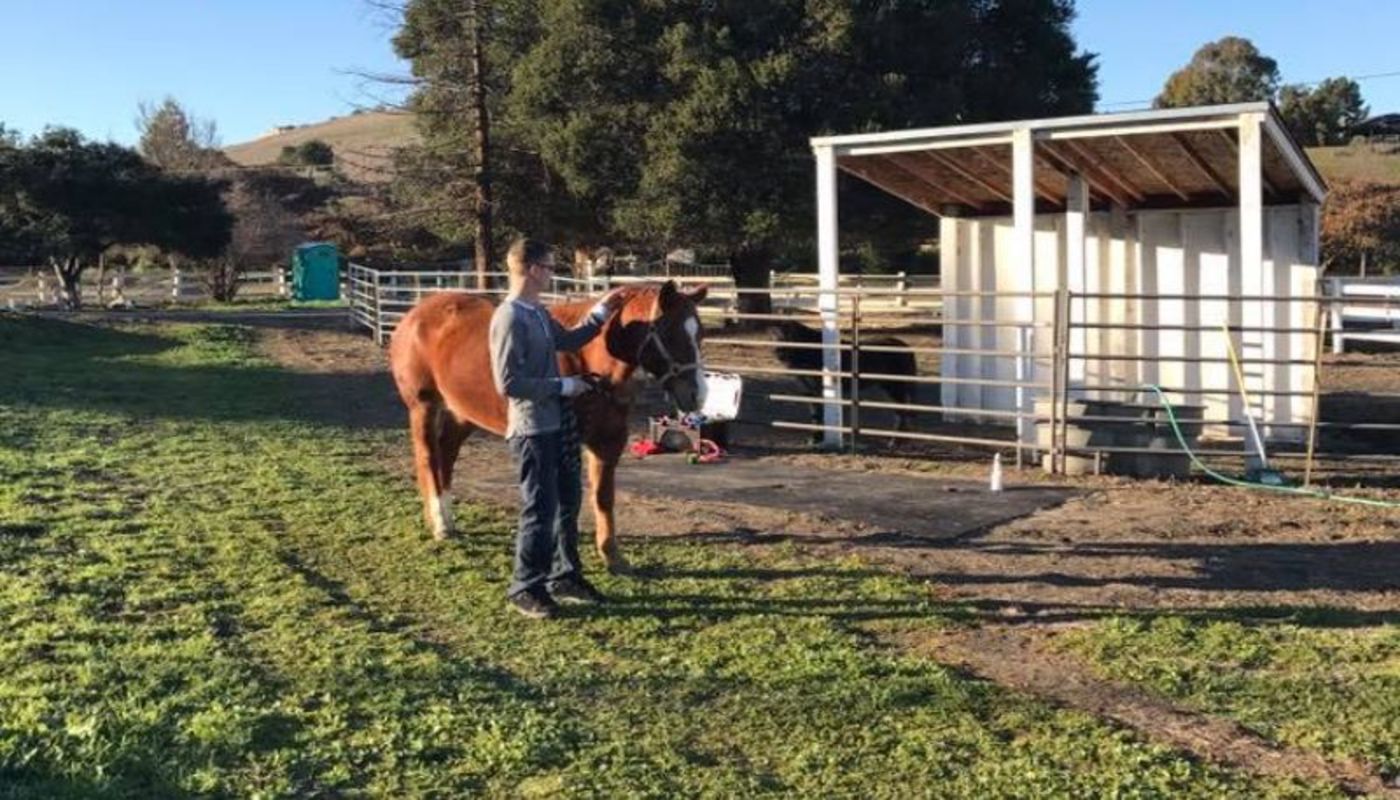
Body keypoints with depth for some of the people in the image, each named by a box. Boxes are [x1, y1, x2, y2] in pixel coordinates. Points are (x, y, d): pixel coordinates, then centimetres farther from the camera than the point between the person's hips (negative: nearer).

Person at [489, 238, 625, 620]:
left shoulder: (538, 313, 8)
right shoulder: (509, 319, -20)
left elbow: (567, 341, 26)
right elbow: (509, 383, -24)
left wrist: (601, 313, 18)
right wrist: (564, 386, -19)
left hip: (558, 424, 10)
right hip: (532, 430, -10)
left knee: (567, 502, 17)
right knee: (540, 510, 0)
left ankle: (564, 576, 31)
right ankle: (525, 588, 14)